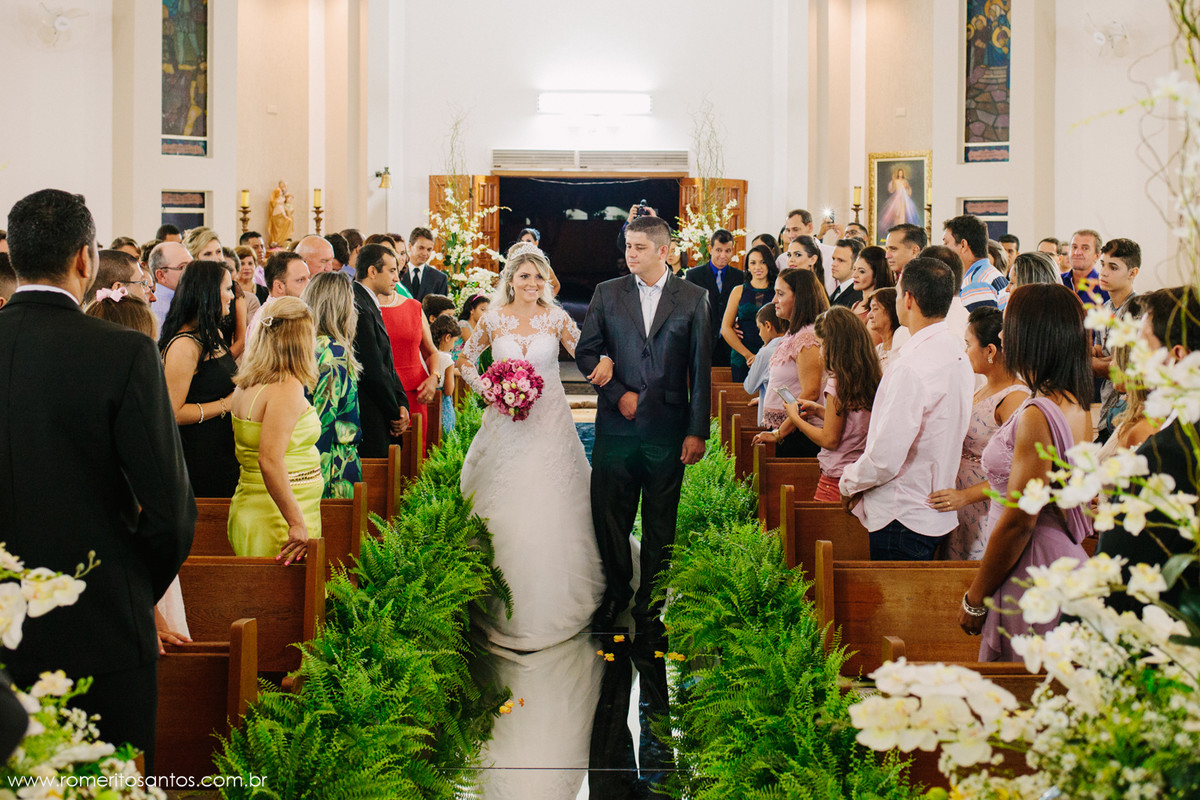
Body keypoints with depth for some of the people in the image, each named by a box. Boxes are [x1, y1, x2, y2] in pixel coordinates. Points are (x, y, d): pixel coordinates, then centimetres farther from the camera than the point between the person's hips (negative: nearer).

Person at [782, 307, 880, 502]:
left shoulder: (837, 383, -16)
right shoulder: (871, 378, 6)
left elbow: (830, 440, -13)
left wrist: (795, 418, -2)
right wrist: (820, 410, 16)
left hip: (837, 480, -8)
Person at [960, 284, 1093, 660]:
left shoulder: (1036, 416, -19)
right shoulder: (1077, 407, 8)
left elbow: (1019, 522, -20)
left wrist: (974, 599, -11)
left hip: (1032, 570, -9)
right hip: (1066, 558, 9)